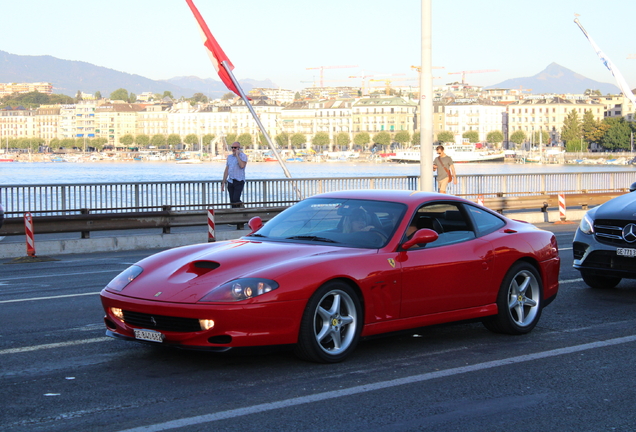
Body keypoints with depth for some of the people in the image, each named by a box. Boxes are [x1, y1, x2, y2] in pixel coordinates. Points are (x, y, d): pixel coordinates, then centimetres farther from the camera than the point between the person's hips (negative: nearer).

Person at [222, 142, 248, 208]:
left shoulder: (243, 156, -4)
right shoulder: (229, 157, 15)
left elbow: (242, 165, -24)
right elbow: (226, 170, 18)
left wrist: (237, 155, -15)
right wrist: (223, 182, 15)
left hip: (239, 181, -6)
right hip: (230, 182, 6)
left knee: (236, 200, -18)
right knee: (232, 202, 2)